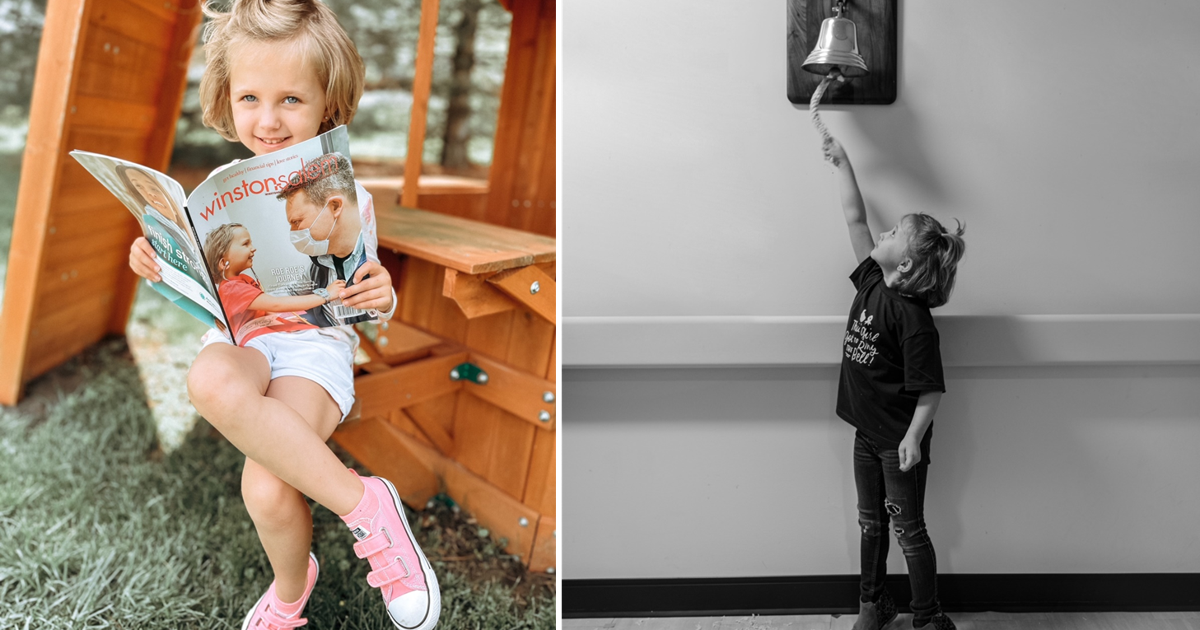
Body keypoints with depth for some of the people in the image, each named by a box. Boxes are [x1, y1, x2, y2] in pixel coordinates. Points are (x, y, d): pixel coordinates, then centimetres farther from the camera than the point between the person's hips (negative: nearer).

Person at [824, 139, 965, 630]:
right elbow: (855, 217, 3)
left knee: (908, 529, 5)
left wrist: (914, 437, -29)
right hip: (867, 430, 7)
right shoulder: (871, 280, -2)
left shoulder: (913, 317, -23)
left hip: (898, 438, -7)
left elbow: (931, 388, -21)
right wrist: (841, 161, 4)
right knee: (870, 522, 18)